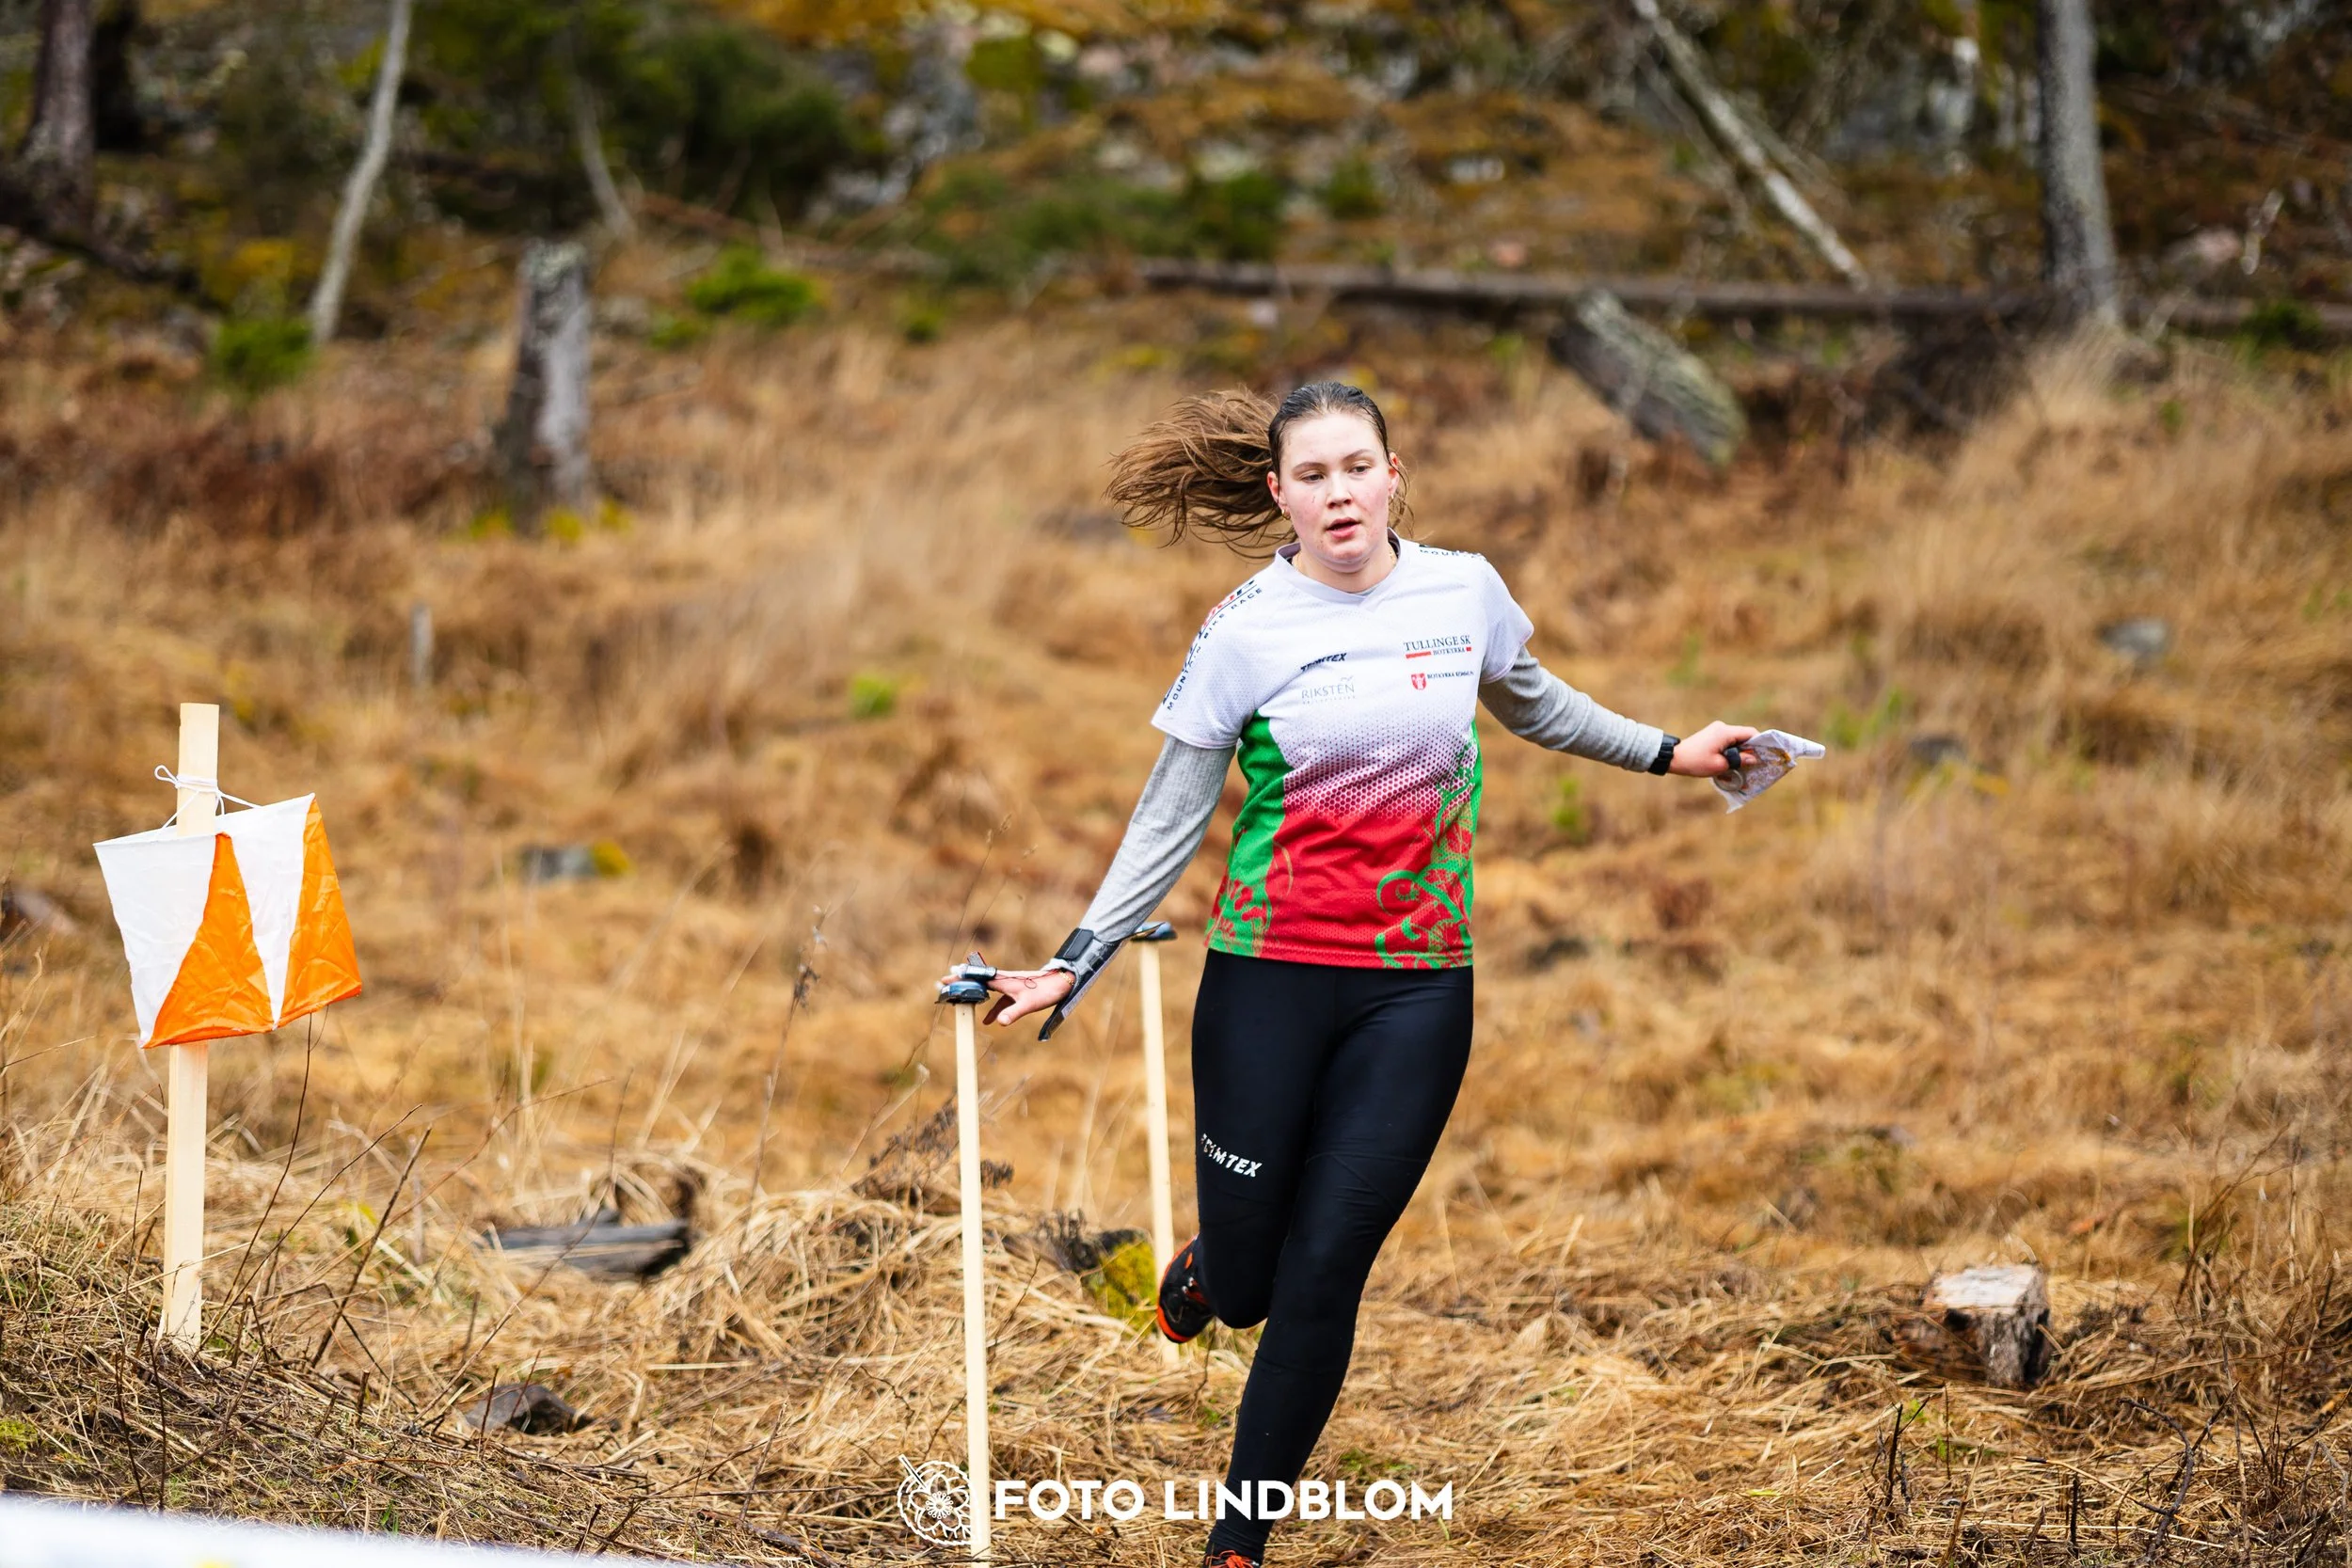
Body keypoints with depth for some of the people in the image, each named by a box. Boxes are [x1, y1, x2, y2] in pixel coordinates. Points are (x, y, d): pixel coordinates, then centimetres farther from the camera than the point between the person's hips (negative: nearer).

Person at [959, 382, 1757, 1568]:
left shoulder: (1465, 590, 1)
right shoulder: (1244, 632, -6)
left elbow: (1530, 702, 24)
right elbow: (1169, 821, 0)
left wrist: (1663, 753, 25)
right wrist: (1073, 966, -7)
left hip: (1417, 988, 1)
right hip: (1269, 979, -1)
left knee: (1323, 1278, -3)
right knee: (1246, 1283, 3)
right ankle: (1212, 1269, 42)